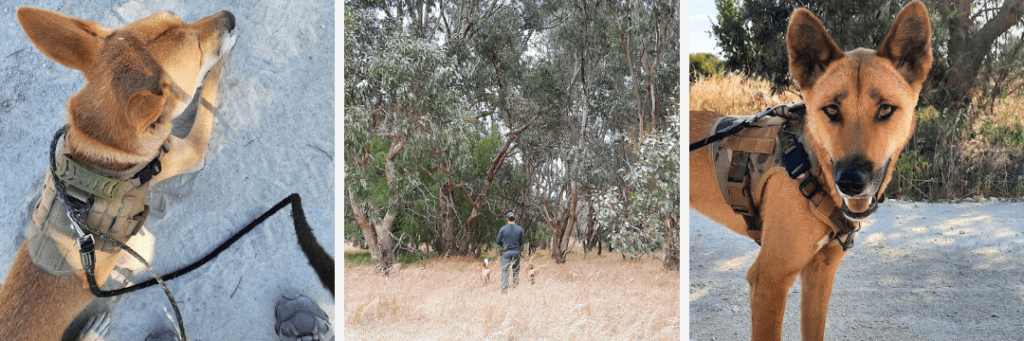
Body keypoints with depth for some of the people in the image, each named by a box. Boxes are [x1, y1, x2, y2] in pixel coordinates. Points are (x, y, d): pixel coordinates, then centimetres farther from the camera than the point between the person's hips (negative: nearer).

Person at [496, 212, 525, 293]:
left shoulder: (503, 229, -5)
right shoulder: (520, 229, 0)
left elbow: (498, 241, 0)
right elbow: (521, 242, 6)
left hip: (506, 252, -1)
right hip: (516, 252, 2)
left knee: (504, 270, 0)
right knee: (516, 269, 16)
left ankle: (504, 289, -7)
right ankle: (515, 286, 16)